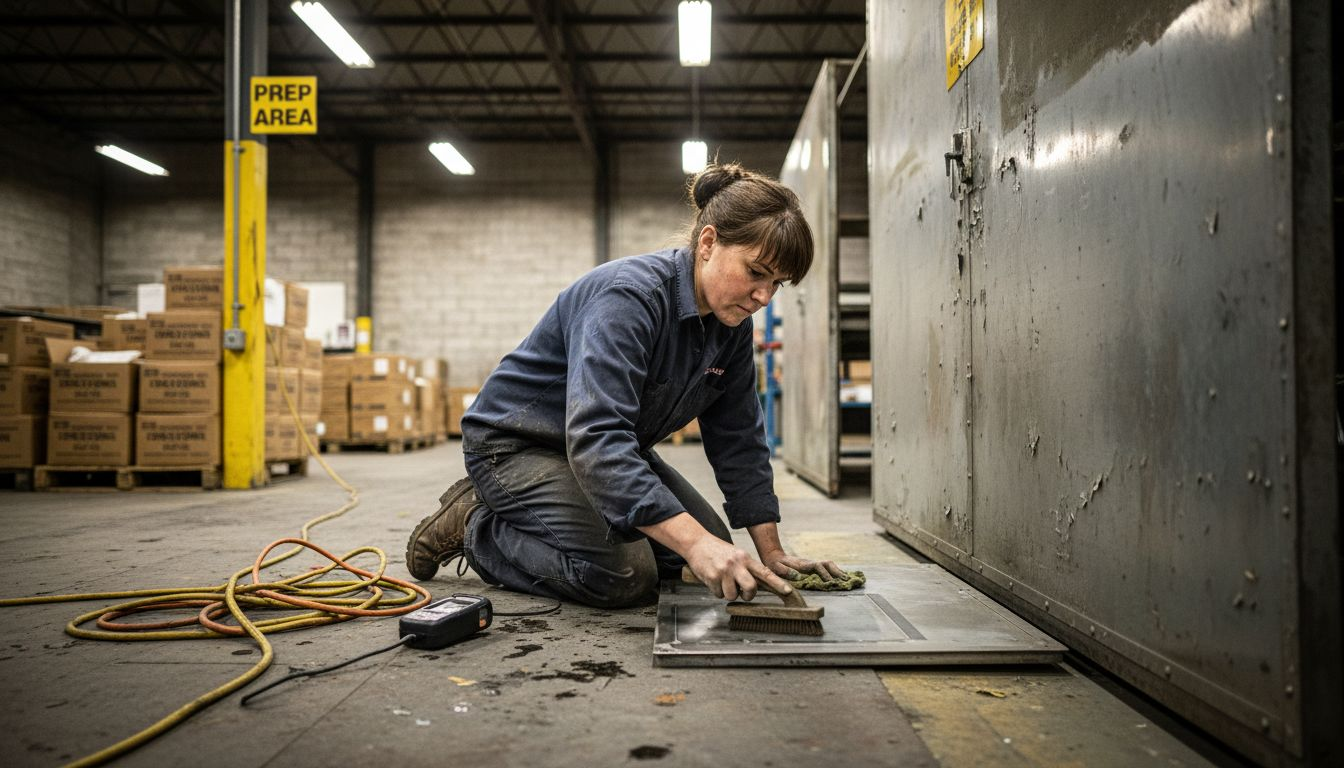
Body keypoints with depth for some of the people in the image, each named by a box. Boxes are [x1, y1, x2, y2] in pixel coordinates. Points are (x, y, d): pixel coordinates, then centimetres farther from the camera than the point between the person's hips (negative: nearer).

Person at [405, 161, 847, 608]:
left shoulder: (731, 326, -6)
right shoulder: (630, 297, -31)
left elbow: (739, 442, 0)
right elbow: (594, 437, -42)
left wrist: (770, 552, -5)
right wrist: (695, 542, -49)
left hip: (618, 449, 9)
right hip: (517, 443, -8)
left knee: (714, 551, 2)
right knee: (625, 575, -25)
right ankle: (474, 526, -1)